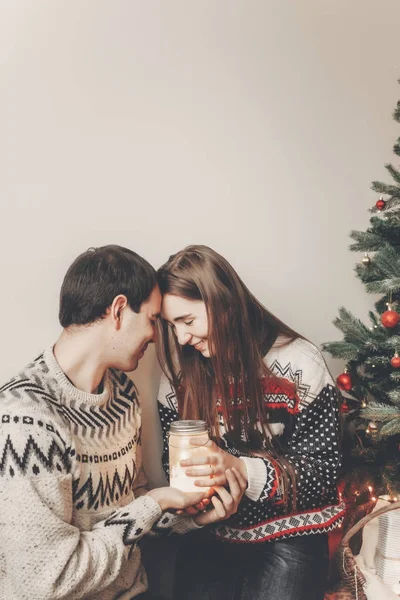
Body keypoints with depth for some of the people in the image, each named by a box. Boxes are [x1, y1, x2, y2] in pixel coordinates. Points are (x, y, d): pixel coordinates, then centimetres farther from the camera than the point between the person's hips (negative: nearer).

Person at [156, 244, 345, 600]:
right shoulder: (178, 374, 0)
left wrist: (241, 469, -24)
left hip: (289, 534, -2)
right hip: (210, 534, 3)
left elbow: (322, 470, -10)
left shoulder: (298, 364, -11)